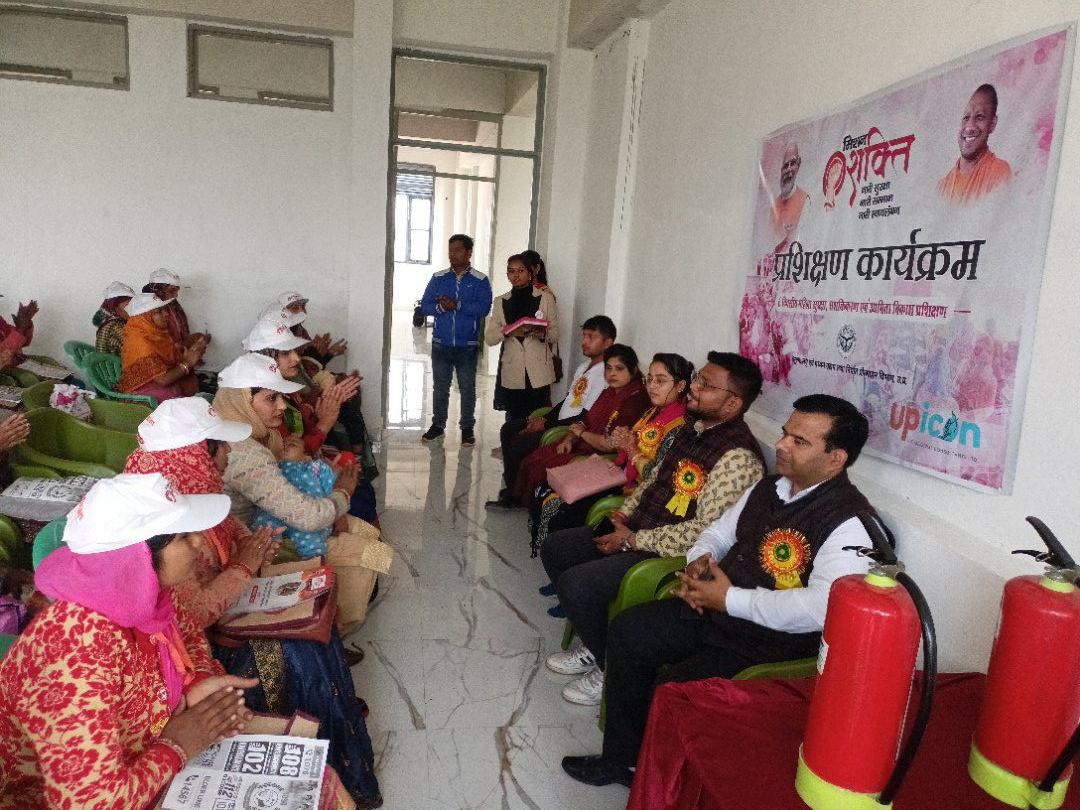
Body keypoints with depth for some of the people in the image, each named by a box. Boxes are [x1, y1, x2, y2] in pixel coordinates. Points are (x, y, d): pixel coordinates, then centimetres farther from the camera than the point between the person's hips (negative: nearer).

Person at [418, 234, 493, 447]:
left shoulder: (480, 280, -2)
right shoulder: (439, 278, 8)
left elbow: (483, 308, -15)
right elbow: (425, 305, 2)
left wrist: (457, 305, -20)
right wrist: (440, 307, -17)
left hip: (467, 345, -3)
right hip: (441, 343, 3)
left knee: (467, 389, 5)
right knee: (440, 387, 11)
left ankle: (467, 428, 16)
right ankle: (438, 425, 23)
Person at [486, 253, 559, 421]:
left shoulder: (545, 298, 5)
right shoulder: (501, 302, 12)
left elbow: (555, 335, 3)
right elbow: (489, 337, 5)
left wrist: (542, 333, -19)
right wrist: (508, 331, -15)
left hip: (538, 371, -2)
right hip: (511, 372, 2)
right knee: (513, 420, 2)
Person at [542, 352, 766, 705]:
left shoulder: (738, 457, -21)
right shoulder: (693, 431, 8)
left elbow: (707, 531, -26)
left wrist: (634, 539, -19)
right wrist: (625, 513, 4)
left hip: (667, 556, -10)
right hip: (634, 531, 10)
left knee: (576, 583, -23)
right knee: (555, 547, 10)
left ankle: (610, 670, 4)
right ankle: (594, 648, 20)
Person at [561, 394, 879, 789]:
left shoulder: (850, 522, -21)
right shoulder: (768, 487, 7)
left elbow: (822, 608, -33)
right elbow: (721, 529, 20)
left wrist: (730, 599, -25)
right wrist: (699, 559, -4)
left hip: (769, 645, -9)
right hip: (711, 611, 9)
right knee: (626, 630, 6)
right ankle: (621, 757, 21)